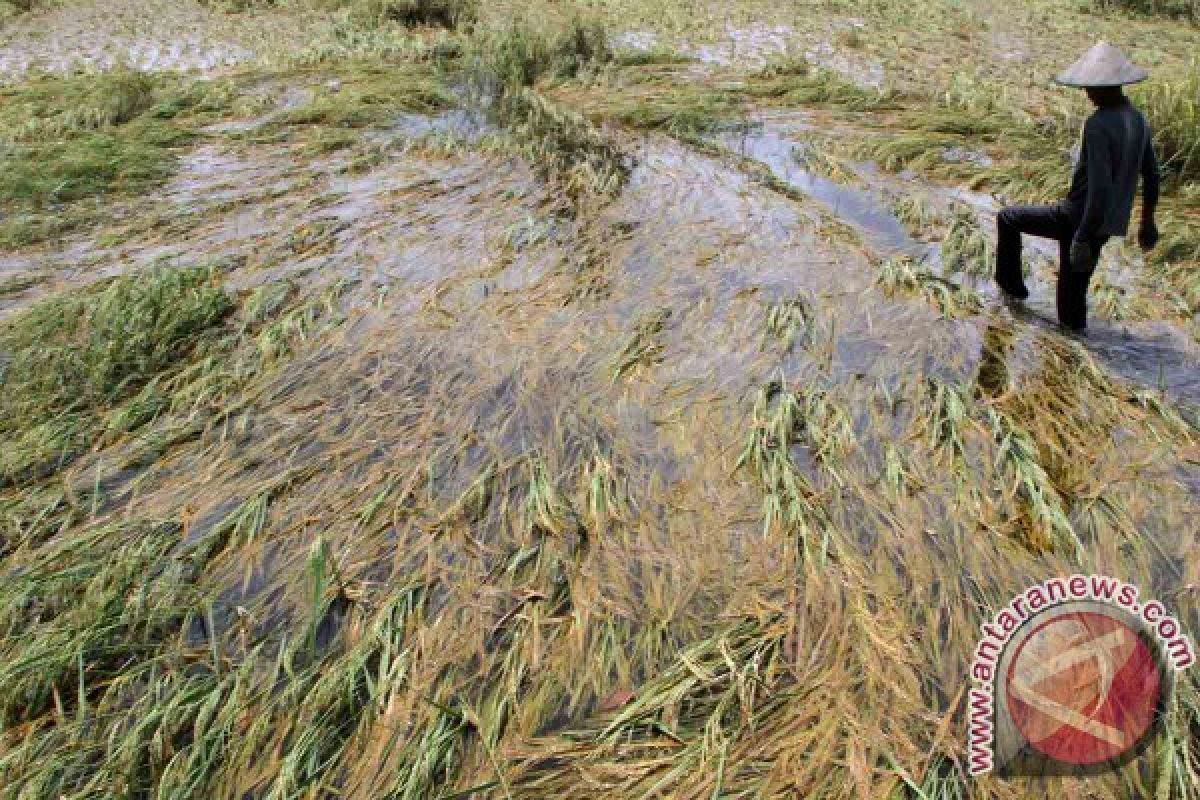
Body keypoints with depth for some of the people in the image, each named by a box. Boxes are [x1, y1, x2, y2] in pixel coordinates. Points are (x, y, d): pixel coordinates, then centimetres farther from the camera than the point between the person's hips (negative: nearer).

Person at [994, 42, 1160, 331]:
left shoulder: (1098, 125, -25)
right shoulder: (1138, 119, 3)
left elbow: (1100, 188, -30)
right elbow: (1151, 175, 13)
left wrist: (1082, 239, -25)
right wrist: (1147, 220, 25)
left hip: (1080, 219, -8)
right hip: (1109, 223, 8)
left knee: (1007, 218, 14)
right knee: (1073, 288, 21)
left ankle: (1011, 283, 29)